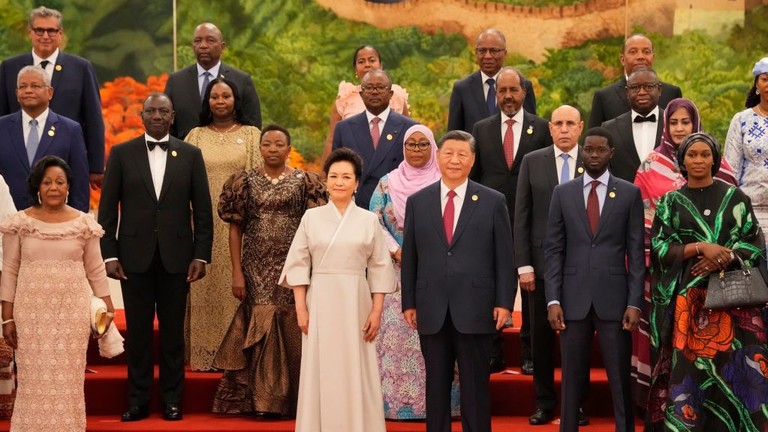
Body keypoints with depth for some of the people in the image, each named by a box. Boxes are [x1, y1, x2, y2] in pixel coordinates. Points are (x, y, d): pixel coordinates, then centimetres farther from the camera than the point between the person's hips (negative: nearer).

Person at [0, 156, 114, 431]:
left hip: (73, 312, 0)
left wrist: (108, 308, 3)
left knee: (68, 380, 2)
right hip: (32, 311, 0)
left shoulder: (84, 223, 3)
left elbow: (96, 270, 8)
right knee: (35, 379, 2)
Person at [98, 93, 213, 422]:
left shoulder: (190, 155, 5)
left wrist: (201, 255, -2)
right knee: (138, 331, 4)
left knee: (173, 331, 6)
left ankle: (172, 399, 15)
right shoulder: (121, 153, 4)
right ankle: (138, 400, 12)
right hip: (135, 256, 0)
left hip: (176, 256, 0)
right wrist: (109, 254, -4)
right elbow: (107, 208, 3)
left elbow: (202, 210, 5)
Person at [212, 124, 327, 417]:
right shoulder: (245, 181, 5)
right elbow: (235, 228, 4)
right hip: (257, 269, 1)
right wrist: (237, 272, -3)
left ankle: (290, 399, 10)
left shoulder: (304, 182, 4)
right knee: (258, 329, 0)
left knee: (290, 331, 0)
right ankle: (259, 399, 9)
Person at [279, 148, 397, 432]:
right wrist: (301, 309, -4)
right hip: (320, 303, 0)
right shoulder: (311, 217, 4)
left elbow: (379, 269, 4)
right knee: (320, 371, 3)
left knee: (356, 373, 2)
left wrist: (377, 311, -3)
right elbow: (299, 265, 3)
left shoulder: (369, 220, 4)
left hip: (356, 304, 0)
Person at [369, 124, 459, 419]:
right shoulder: (388, 183, 9)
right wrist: (396, 251, -8)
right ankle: (396, 399, 4)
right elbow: (375, 223, 5)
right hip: (397, 270, 1)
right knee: (397, 331, -2)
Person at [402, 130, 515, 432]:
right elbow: (409, 256, 8)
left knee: (475, 386, 4)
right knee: (436, 385, 9)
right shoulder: (417, 202, 7)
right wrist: (408, 303, 5)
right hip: (432, 311, 2)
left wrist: (504, 302, -5)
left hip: (475, 310, -2)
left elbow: (504, 256, 1)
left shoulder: (493, 201, 2)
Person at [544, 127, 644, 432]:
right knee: (571, 378, 6)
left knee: (620, 379, 2)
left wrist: (635, 303, -5)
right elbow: (553, 250, 5)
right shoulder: (563, 193, 7)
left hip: (614, 298, -1)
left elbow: (636, 252, 2)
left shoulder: (629, 193, 4)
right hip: (573, 299, 1)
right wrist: (553, 300, -4)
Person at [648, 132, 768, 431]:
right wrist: (700, 247, -14)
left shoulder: (735, 198, 10)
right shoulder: (670, 202, 8)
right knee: (688, 369, -6)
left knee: (733, 368, -5)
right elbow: (660, 248, 0)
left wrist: (724, 257, -11)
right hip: (688, 300, -1)